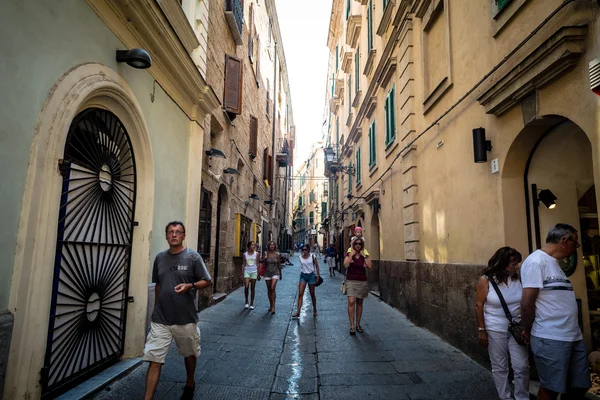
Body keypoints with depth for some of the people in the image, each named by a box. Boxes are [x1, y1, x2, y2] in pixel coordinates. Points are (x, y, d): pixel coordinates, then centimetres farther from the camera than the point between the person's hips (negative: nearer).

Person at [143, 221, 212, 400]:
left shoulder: (193, 257, -8)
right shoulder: (160, 257, 4)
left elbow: (206, 281, -6)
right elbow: (157, 284, 15)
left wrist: (189, 286, -24)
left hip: (186, 319, -2)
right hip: (160, 319, 2)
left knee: (189, 354, 19)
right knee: (154, 360, -2)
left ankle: (190, 384, 44)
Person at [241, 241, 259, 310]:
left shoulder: (256, 254, 3)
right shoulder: (245, 254, 3)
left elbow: (257, 264, 5)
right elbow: (243, 264, 6)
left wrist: (258, 274, 3)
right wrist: (242, 273, 0)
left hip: (254, 272, 0)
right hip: (247, 271, 0)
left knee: (252, 288, 5)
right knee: (246, 286, -15)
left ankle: (251, 304, 15)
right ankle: (246, 301, 6)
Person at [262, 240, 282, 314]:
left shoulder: (278, 254, -3)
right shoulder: (266, 253, -1)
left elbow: (279, 264, 7)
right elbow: (263, 263, 6)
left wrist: (280, 274, 14)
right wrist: (264, 259, -15)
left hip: (275, 273, -2)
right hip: (267, 273, 2)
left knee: (273, 288, -17)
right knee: (269, 290, 10)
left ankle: (273, 307, -15)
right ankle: (271, 305, 26)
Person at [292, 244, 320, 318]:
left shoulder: (312, 256, -5)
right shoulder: (300, 258, 2)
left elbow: (316, 266, -1)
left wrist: (317, 276, -4)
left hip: (311, 275, -2)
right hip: (303, 276, 2)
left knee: (312, 294, 10)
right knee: (300, 294, -8)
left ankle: (314, 310, 29)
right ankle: (298, 312, -9)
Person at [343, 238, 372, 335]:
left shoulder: (365, 255, 7)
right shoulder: (349, 254, 2)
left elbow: (370, 266, -9)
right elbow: (346, 265, -15)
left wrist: (364, 256, -10)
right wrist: (351, 255, -13)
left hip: (362, 281, 2)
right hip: (351, 281, -2)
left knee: (359, 303, 10)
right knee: (351, 302, -16)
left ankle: (358, 324, 22)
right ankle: (352, 325, -10)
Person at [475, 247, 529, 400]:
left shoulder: (518, 278, 0)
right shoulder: (486, 280, -9)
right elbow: (479, 306, -7)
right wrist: (482, 330, -8)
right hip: (495, 330, -2)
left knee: (522, 367, 5)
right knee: (499, 367, 9)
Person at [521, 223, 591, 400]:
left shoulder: (553, 262, 16)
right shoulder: (536, 261, -15)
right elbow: (527, 303, -17)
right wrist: (529, 331, -6)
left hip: (573, 336, 9)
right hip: (550, 338, -9)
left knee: (580, 386, 16)